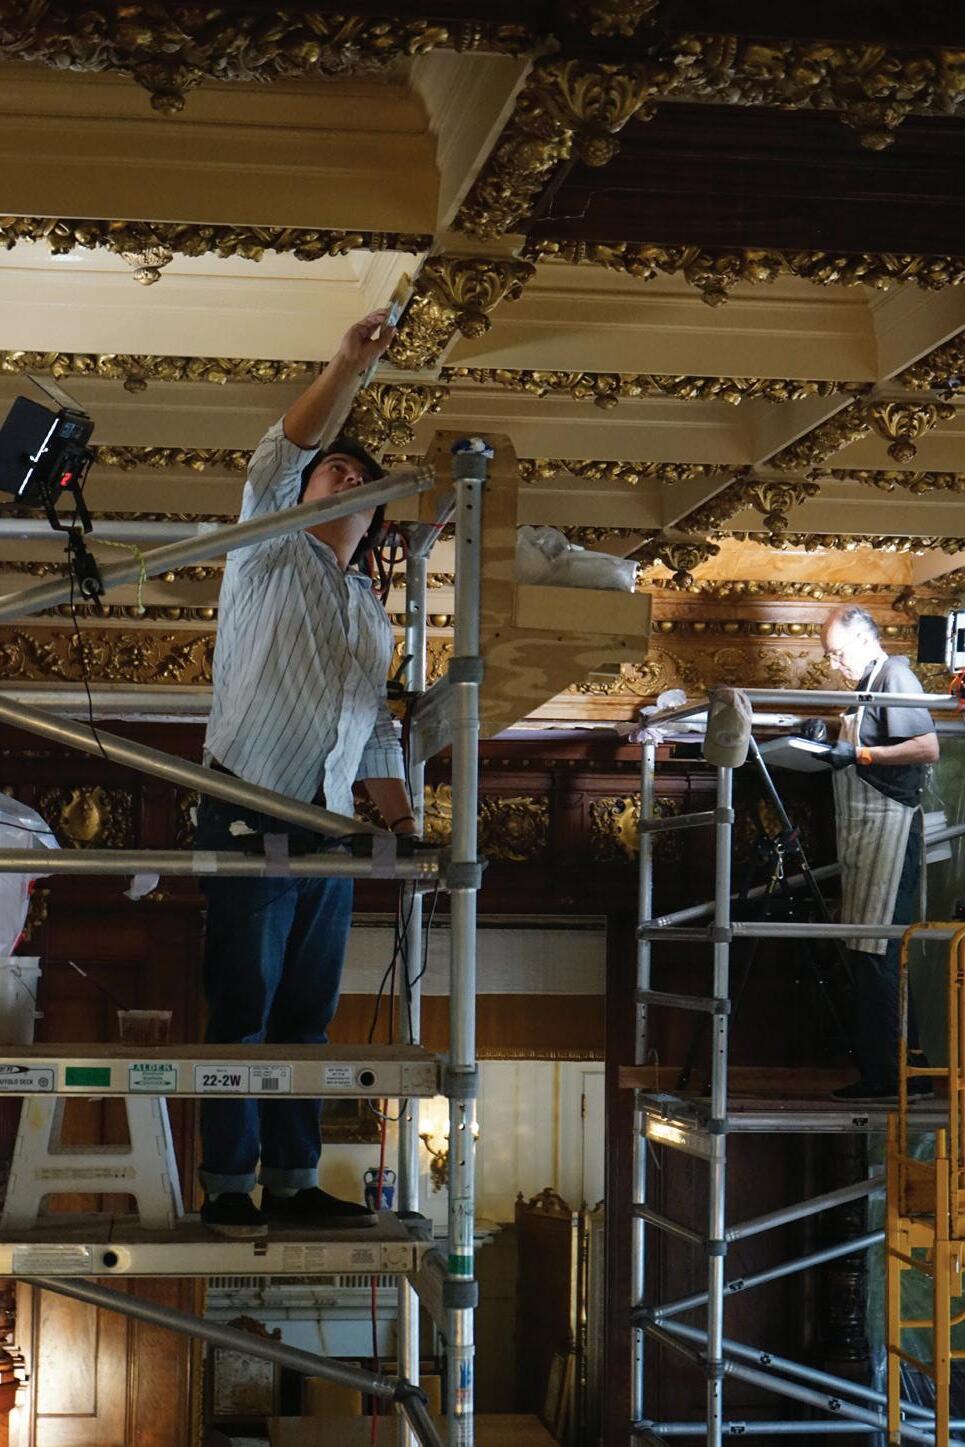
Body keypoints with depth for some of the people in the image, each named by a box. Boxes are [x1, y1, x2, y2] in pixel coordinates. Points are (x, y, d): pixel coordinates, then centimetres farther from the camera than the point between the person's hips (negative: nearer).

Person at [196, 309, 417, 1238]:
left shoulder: (372, 614, 23)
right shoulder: (269, 558, 5)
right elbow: (277, 458, -13)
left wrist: (403, 829, 12)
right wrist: (348, 367, -23)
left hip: (329, 829, 6)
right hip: (251, 819, -6)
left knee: (306, 1015, 6)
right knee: (242, 1010, -7)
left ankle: (293, 1182, 11)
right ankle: (227, 1189, -5)